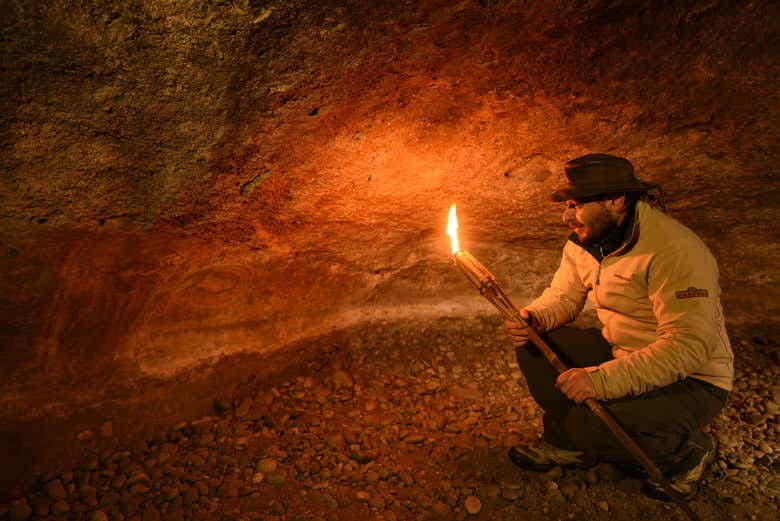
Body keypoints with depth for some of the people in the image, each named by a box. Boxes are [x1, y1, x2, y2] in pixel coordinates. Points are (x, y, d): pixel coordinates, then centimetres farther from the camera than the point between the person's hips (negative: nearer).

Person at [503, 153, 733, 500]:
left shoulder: (675, 251, -28)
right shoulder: (585, 240, -4)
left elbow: (690, 345, -34)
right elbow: (563, 297, 4)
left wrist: (602, 379, -39)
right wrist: (532, 318, -19)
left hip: (691, 380, -7)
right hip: (620, 352, 7)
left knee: (591, 424, -28)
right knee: (533, 342, -7)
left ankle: (688, 451, 3)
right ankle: (567, 445, 10)